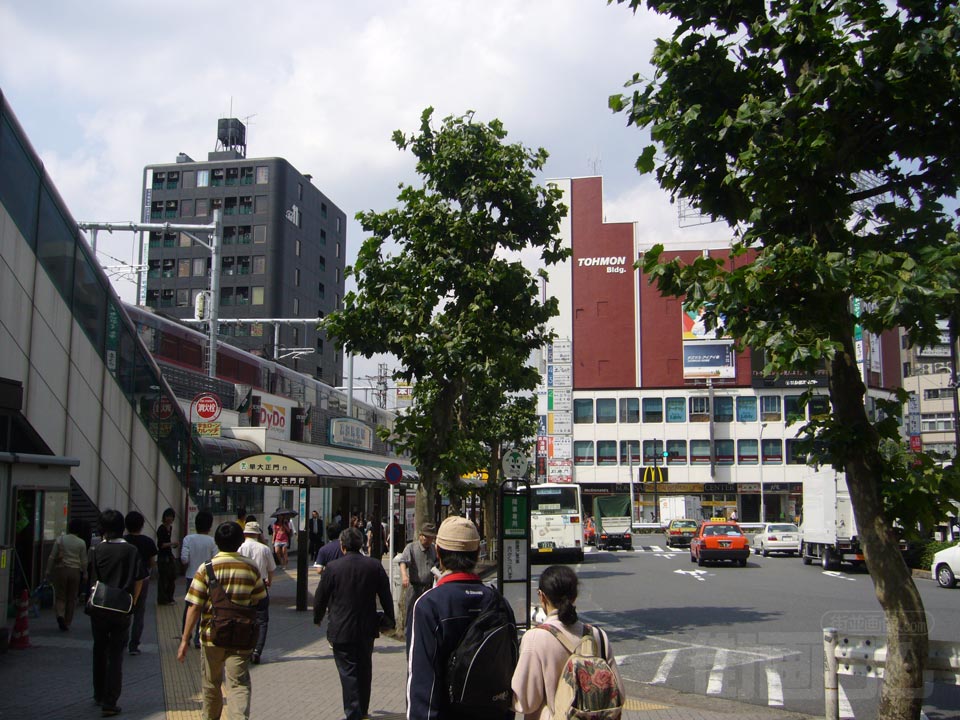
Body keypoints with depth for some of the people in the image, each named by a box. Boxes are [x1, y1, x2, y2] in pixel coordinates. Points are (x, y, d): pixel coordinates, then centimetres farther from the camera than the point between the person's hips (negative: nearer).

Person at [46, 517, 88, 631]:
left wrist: (48, 571, 8)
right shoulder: (81, 543, -2)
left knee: (60, 596, 8)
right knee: (72, 598, 9)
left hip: (61, 570, 0)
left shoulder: (60, 539, -2)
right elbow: (84, 561, 1)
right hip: (75, 571, 0)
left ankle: (60, 614, -19)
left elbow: (52, 557, 0)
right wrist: (84, 573, 13)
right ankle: (67, 623, 12)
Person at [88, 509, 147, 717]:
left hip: (99, 608, 1)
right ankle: (109, 703, 0)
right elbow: (139, 581, -4)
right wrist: (132, 602, 8)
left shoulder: (95, 551, -6)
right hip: (122, 610, -1)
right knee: (116, 655, 4)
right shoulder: (131, 551, -5)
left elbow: (90, 578, -2)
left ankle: (99, 695, 33)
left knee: (99, 651, 19)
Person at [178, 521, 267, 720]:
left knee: (211, 685, 19)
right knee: (239, 684, -2)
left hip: (212, 635, 0)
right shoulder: (251, 568, -2)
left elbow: (194, 607, -9)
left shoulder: (206, 568, -8)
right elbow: (257, 601, 9)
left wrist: (185, 639, -4)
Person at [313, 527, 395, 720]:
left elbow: (320, 597, -1)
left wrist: (317, 618, 17)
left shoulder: (333, 567, -11)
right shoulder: (375, 566, -3)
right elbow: (386, 596, 4)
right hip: (367, 629, 4)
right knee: (364, 671, 18)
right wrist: (390, 620, 17)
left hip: (341, 631, -4)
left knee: (348, 672, 2)